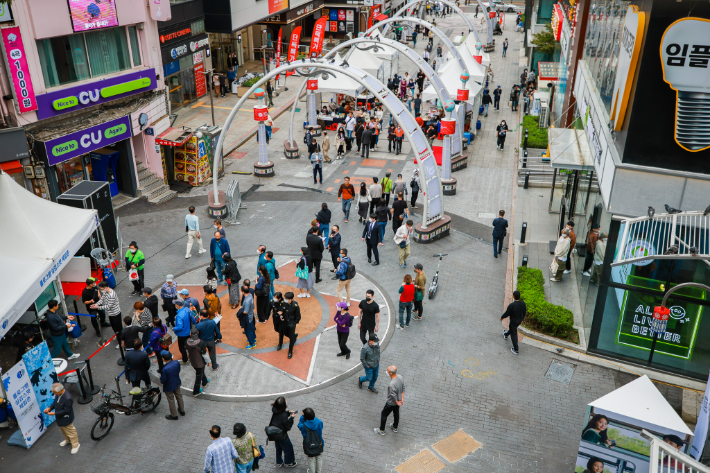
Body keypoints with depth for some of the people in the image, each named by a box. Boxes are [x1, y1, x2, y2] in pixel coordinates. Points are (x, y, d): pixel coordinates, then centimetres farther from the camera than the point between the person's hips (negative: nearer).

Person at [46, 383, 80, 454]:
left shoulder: (67, 398, -40)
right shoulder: (58, 394, -15)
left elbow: (66, 411, -30)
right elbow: (55, 402, 4)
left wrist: (54, 413, -26)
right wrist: (50, 408, -12)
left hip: (66, 419, -8)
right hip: (59, 417, 8)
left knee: (70, 432, 14)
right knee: (63, 429, 31)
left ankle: (75, 445, 35)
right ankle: (68, 440, 58)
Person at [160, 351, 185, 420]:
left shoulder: (165, 369, -37)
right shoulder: (176, 362, -20)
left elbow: (163, 380, -25)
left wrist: (161, 379, -4)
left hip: (169, 387, -6)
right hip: (177, 383, 6)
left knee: (171, 400, 17)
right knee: (179, 396, 28)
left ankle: (174, 415, 36)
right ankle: (182, 410, 48)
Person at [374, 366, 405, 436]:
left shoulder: (391, 384, -40)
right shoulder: (400, 377, -16)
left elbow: (393, 396, -27)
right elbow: (403, 388, -2)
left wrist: (397, 403, -9)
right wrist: (402, 398, 4)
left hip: (391, 403, -7)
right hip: (399, 400, 7)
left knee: (384, 415, 16)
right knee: (396, 413, 28)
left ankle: (381, 430, 33)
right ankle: (395, 427, 50)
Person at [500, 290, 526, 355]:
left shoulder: (511, 305, -34)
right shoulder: (523, 303, -15)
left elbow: (507, 314, -21)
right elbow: (524, 312, 1)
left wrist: (502, 317, 0)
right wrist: (522, 319, 19)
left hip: (513, 321, -6)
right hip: (519, 321, 6)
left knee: (514, 335, 9)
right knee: (512, 328, 34)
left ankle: (516, 350, 18)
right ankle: (506, 335, 64)